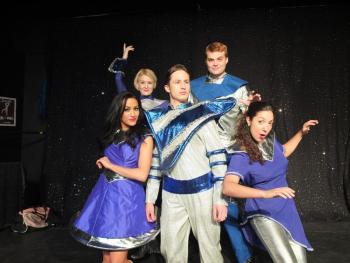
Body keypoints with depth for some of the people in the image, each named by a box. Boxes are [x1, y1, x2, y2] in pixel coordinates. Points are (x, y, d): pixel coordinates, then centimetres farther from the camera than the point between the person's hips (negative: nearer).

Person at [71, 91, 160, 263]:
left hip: (126, 196, -5)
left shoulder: (144, 138, -8)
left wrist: (110, 165, -10)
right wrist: (104, 163, 8)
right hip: (105, 193, 6)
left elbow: (142, 175, -17)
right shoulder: (112, 134, 9)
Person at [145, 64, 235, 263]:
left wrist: (220, 198, -12)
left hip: (202, 190, -3)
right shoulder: (160, 119, 8)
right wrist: (150, 198, 9)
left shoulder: (202, 115, -3)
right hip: (171, 193, 3)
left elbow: (218, 157, -6)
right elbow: (156, 159, 11)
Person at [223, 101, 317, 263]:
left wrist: (301, 132, 18)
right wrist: (266, 193, -42)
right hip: (263, 214, -6)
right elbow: (228, 187, -35)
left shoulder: (271, 140, 0)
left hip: (287, 209, 7)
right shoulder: (242, 155, -19)